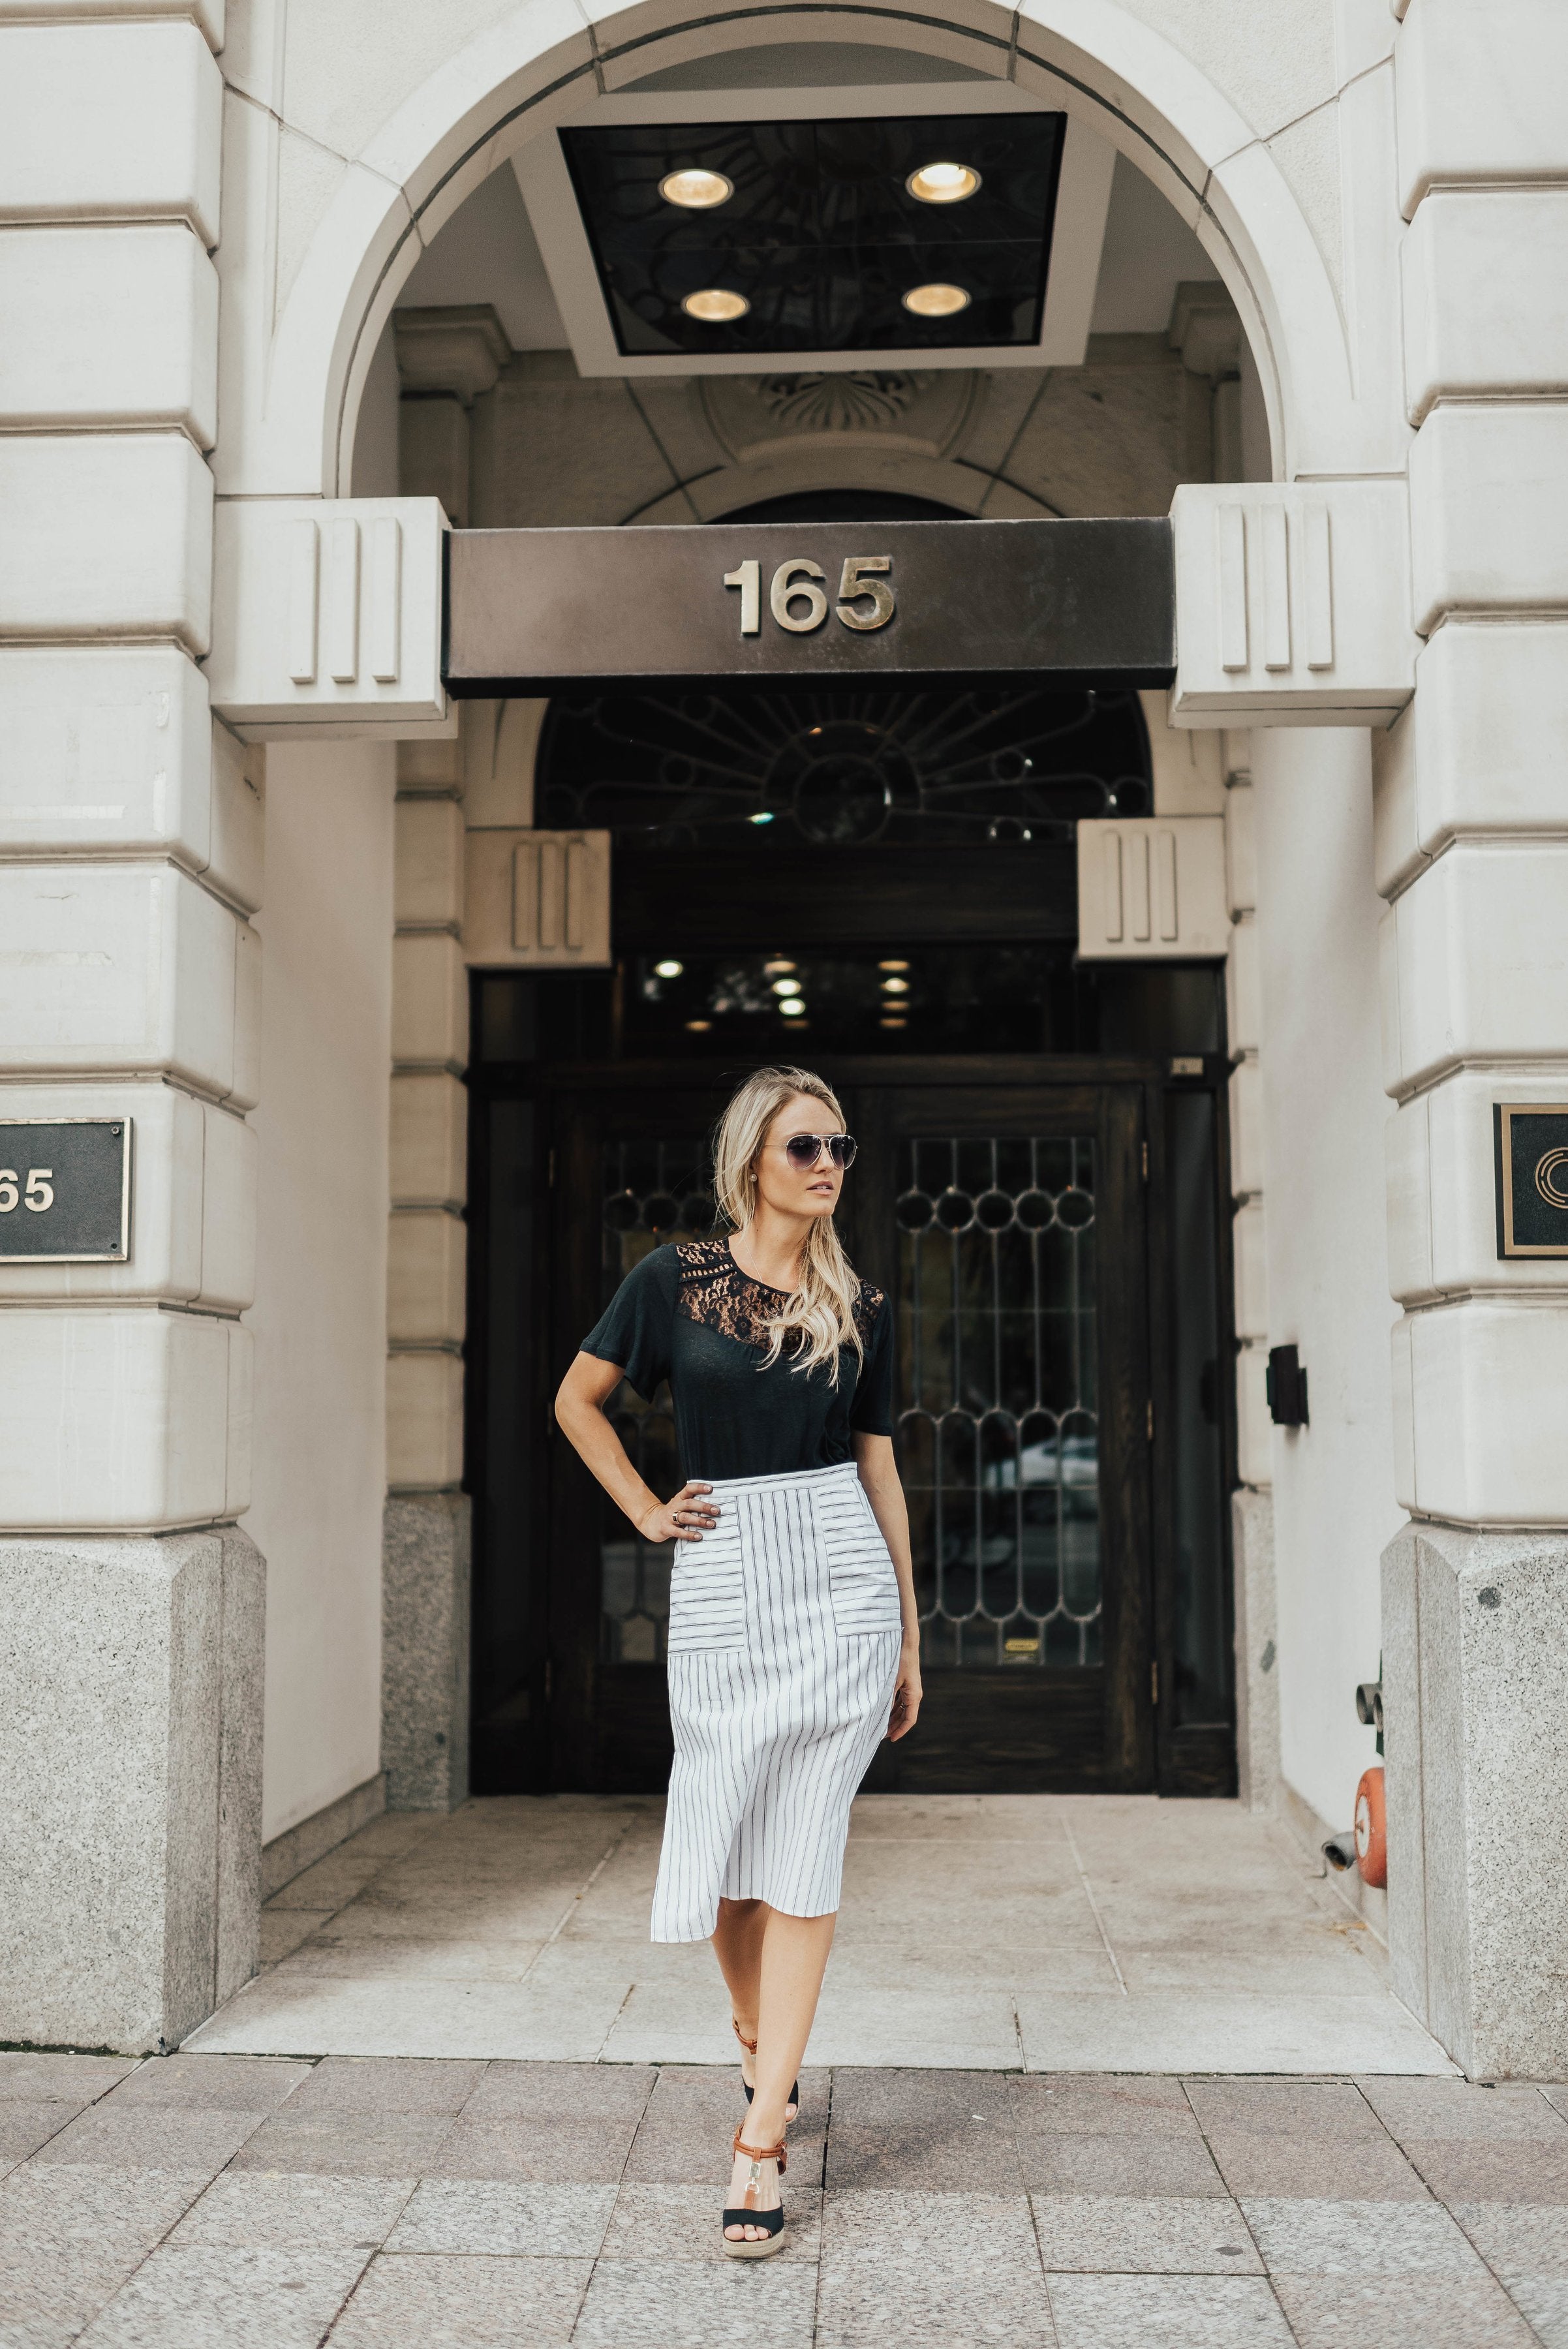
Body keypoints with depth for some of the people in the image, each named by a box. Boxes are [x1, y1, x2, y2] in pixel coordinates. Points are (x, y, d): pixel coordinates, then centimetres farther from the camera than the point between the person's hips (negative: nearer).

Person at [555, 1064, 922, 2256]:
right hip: (722, 1585, 0)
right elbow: (578, 1400, 12)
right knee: (724, 1848, 7)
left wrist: (911, 1637, 10)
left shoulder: (861, 1306, 6)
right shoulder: (677, 1279, 0)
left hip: (843, 1584, 1)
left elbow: (879, 1466, 10)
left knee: (806, 1853, -1)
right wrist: (647, 1512, 4)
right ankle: (758, 2041, 37)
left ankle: (761, 2141, 5)